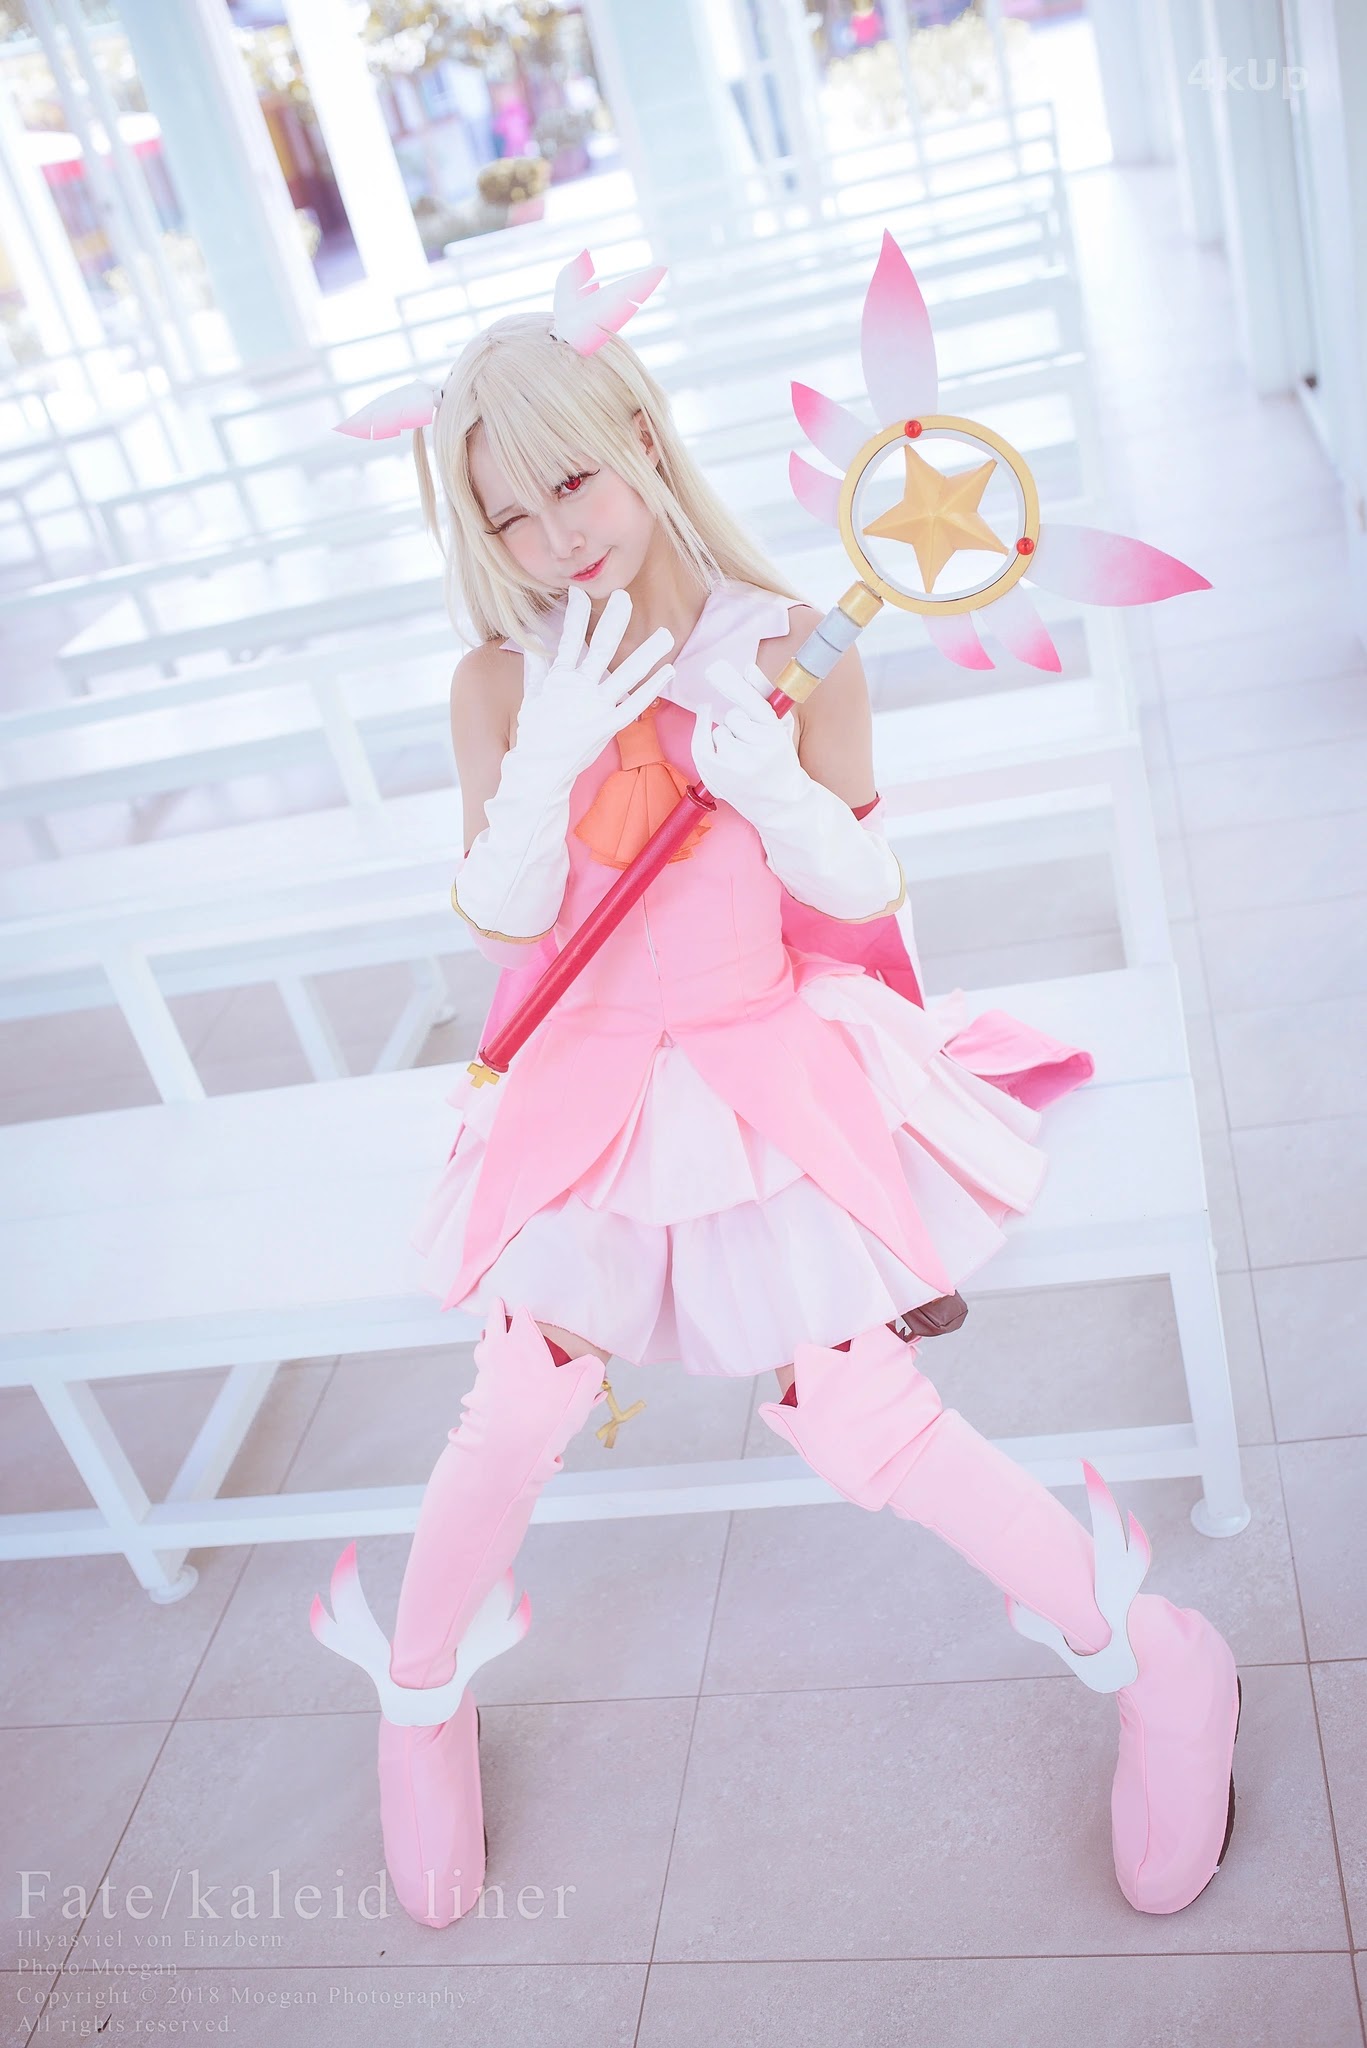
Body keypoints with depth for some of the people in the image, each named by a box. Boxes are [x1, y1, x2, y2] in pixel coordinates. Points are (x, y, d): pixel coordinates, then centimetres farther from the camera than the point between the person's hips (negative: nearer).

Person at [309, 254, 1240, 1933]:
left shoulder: (787, 650, -7)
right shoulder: (500, 688, -4)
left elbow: (864, 891, -5)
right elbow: (503, 924, -10)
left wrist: (772, 783, -23)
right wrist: (548, 761, -24)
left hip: (771, 1084, -1)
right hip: (588, 1097, 2)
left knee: (858, 1416, -6)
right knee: (517, 1413, -1)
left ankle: (1148, 1654, 18)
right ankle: (422, 1697, 30)